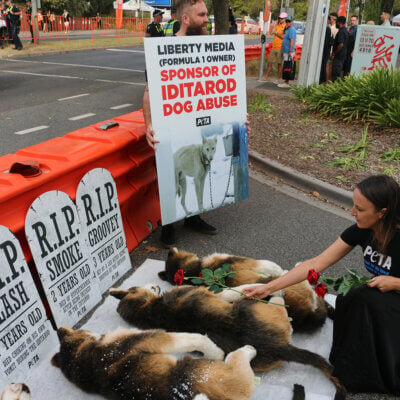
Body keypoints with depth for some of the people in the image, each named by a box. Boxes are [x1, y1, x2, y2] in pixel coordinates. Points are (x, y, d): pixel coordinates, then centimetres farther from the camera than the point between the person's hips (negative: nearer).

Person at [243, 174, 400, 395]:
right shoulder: (361, 231, -12)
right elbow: (315, 264, -14)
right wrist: (267, 288, -17)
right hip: (375, 300, 4)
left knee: (365, 298, -30)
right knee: (347, 301, -24)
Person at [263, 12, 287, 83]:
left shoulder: (286, 27, -7)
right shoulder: (276, 24, 12)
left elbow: (284, 37, -17)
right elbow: (271, 33, 1)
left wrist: (276, 33, -9)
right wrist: (274, 25, -5)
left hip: (280, 48, -6)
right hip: (274, 47, 6)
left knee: (279, 64, 1)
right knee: (269, 62, 8)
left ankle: (278, 79, 7)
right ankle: (265, 77, 15)